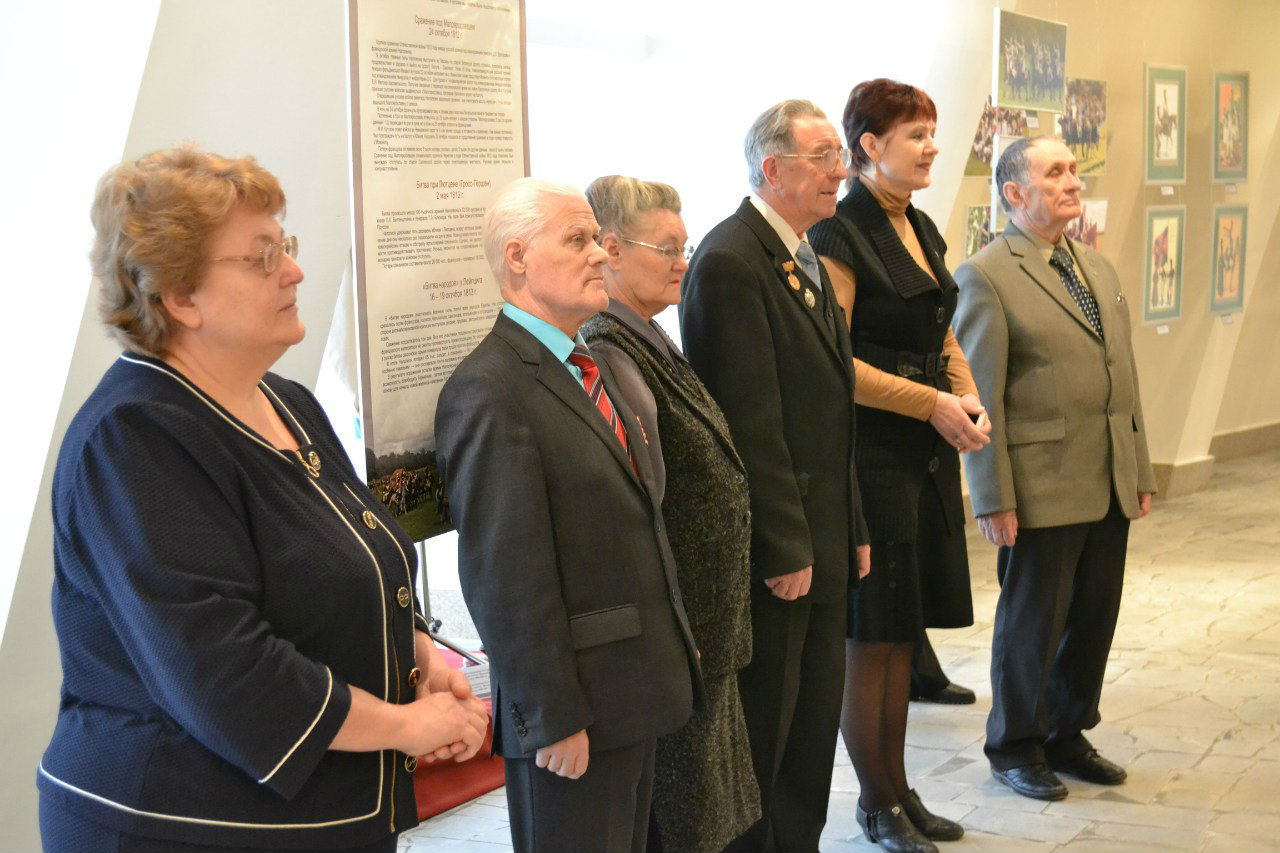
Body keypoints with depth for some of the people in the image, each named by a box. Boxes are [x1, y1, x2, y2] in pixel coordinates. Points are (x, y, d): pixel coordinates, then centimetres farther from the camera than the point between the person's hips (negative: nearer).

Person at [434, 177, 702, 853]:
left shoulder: (588, 367, 12)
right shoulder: (489, 392, -19)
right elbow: (506, 580, -21)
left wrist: (672, 652, 16)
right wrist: (553, 719, -20)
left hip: (636, 692, 9)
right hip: (575, 710, -9)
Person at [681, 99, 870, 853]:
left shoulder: (806, 259, 15)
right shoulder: (731, 261, -16)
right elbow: (751, 422, -19)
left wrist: (852, 528, 16)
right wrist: (784, 548, -19)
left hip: (821, 543, 9)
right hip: (772, 554, -9)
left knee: (815, 726, 15)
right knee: (764, 730, 3)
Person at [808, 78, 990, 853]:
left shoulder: (923, 231, 14)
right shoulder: (841, 235, -12)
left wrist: (970, 397, 0)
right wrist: (932, 404, -18)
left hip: (929, 454, 8)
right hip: (872, 455, -8)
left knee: (903, 633, 14)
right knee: (872, 636, 2)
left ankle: (898, 786, 25)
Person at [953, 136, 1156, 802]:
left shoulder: (1099, 270, 14)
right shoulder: (985, 277, -10)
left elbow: (1125, 379, 16)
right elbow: (978, 398, -13)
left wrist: (1141, 471, 14)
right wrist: (992, 498, -15)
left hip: (1109, 488, 7)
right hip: (1044, 489, -7)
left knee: (1094, 619, 14)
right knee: (1033, 622, 6)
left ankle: (1067, 734, 32)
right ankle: (1015, 748, 24)